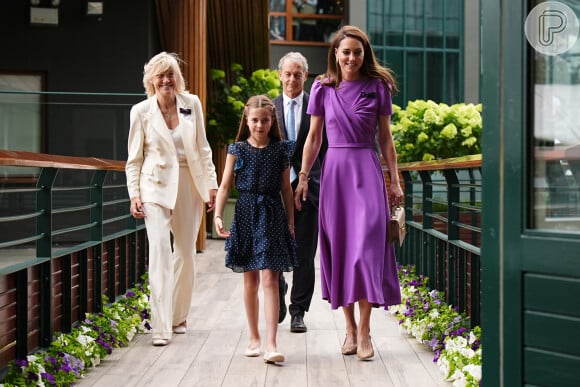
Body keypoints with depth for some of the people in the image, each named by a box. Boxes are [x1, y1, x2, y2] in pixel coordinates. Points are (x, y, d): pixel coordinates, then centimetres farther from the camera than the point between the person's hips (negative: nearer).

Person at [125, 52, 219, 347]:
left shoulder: (192, 103, 3)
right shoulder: (141, 112, -2)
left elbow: (203, 148, 9)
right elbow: (134, 159, 2)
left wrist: (212, 184, 5)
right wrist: (134, 195, -6)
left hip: (189, 186, 3)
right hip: (156, 187, -3)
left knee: (186, 253, 10)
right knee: (160, 250, -14)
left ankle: (179, 317, 26)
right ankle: (161, 327, -13)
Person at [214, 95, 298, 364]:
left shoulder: (281, 149, 4)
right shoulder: (237, 149, 3)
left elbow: (286, 188, 9)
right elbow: (225, 186, 1)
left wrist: (290, 222, 8)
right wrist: (217, 215, -12)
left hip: (272, 214, -1)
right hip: (245, 213, 1)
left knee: (269, 279, -9)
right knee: (250, 280, 9)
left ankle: (271, 344, -11)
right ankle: (254, 338, 22)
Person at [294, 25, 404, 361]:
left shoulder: (378, 87, 4)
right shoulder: (323, 88, 6)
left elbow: (385, 137, 6)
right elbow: (314, 137, 10)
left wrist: (394, 180, 3)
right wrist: (303, 176, 5)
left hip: (368, 169, -2)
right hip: (335, 170, 2)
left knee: (367, 243, -11)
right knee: (338, 246, 3)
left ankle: (364, 331, -6)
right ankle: (350, 327, 13)